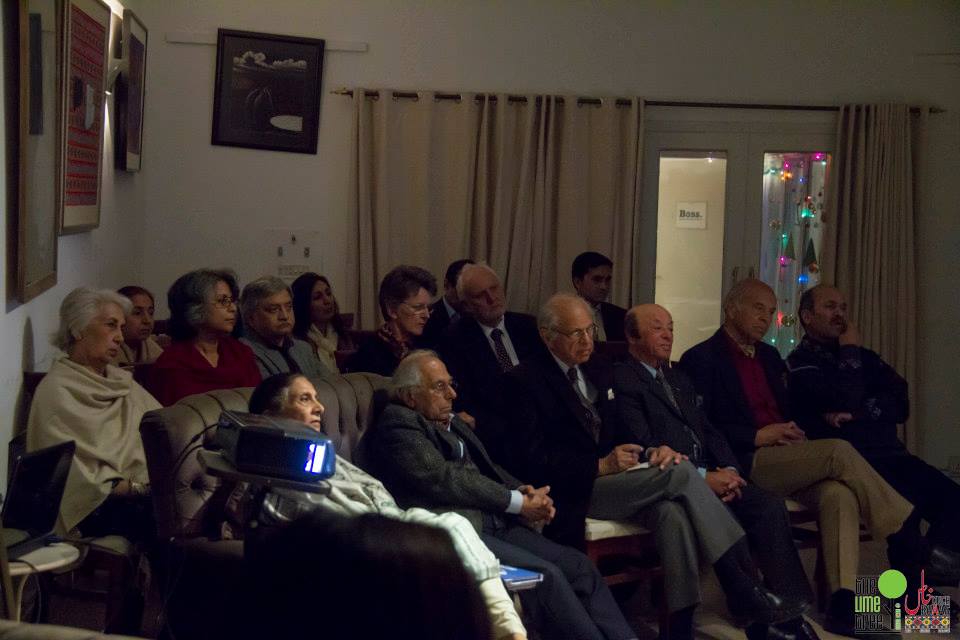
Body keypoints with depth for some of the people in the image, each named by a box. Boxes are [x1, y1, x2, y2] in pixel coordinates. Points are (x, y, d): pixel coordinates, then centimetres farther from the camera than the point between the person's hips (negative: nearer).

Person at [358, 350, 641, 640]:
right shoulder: (396, 426, -5)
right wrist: (518, 503, -10)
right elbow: (442, 478, -14)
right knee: (546, 575, -23)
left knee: (577, 564, -6)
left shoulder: (453, 423, 23)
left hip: (493, 523, 9)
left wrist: (526, 492, -1)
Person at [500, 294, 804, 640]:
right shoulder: (524, 380, -5)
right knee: (680, 473, -24)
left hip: (607, 478, 7)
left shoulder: (599, 369, 17)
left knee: (671, 512, -28)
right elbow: (531, 459, -12)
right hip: (569, 494, -7)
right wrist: (600, 465, -20)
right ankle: (744, 590, -21)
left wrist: (650, 451, -4)